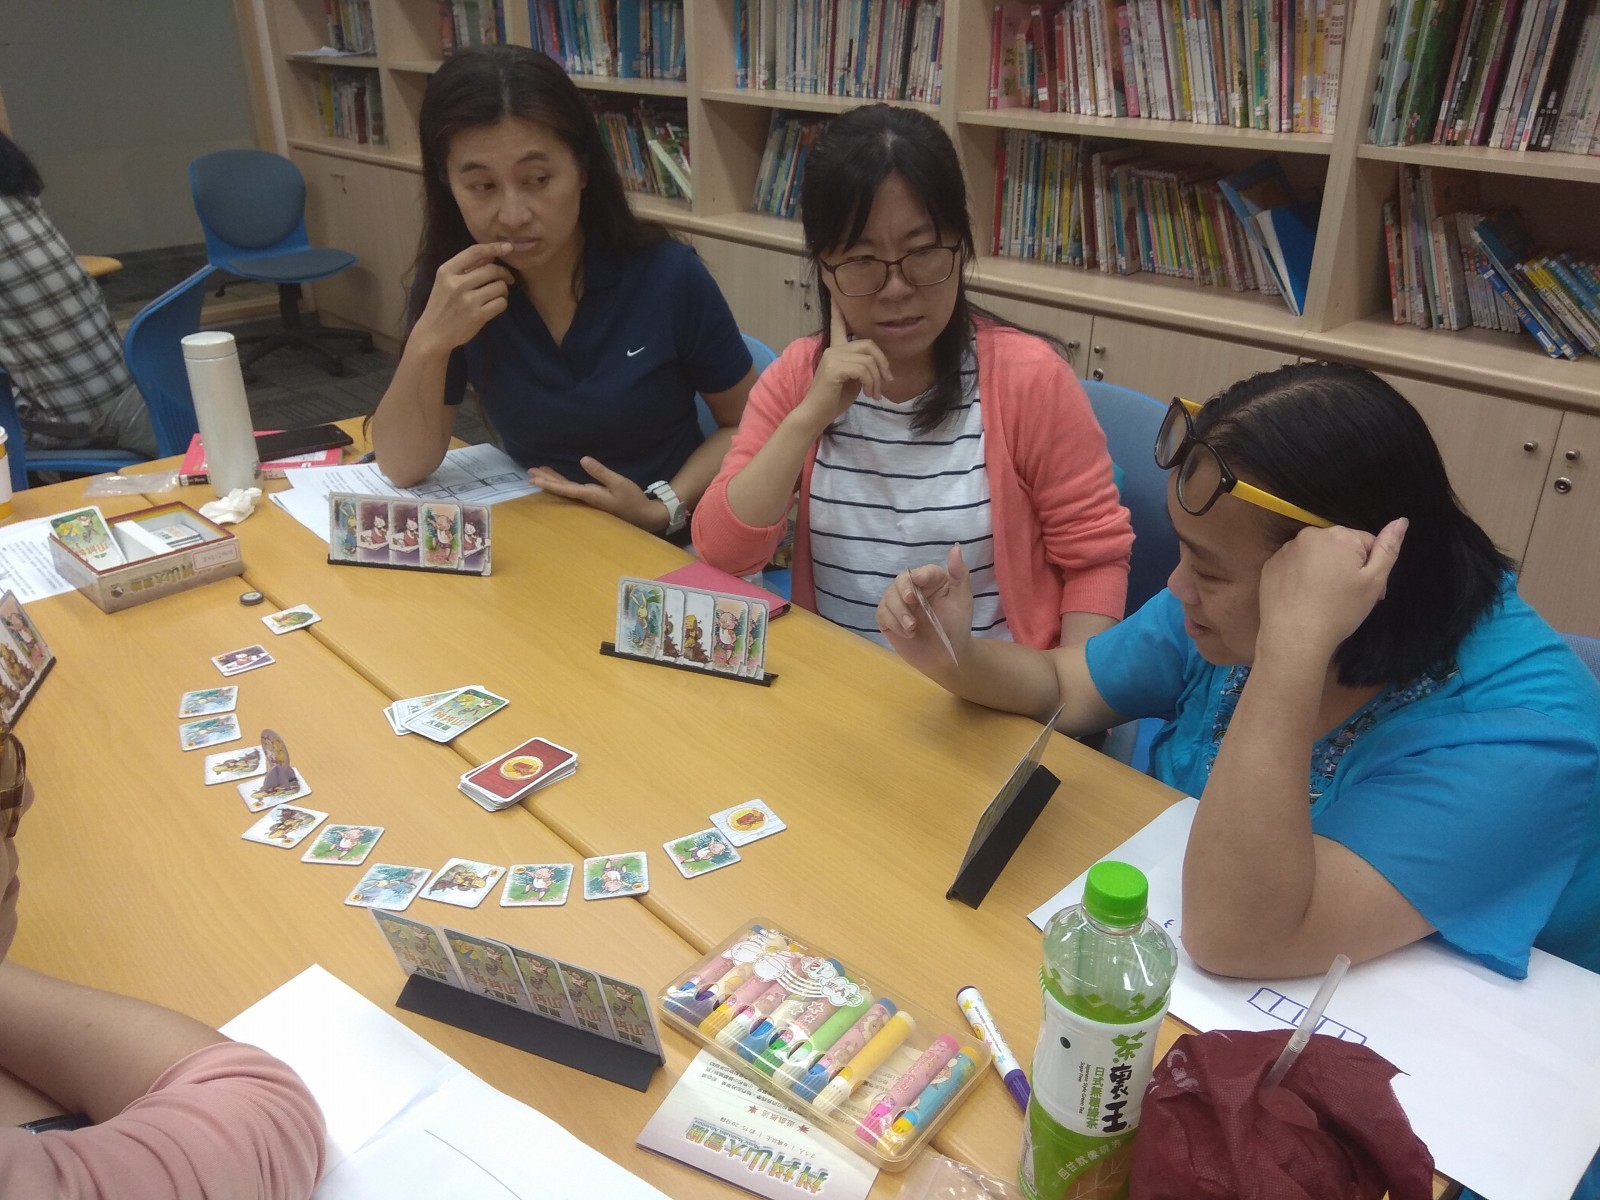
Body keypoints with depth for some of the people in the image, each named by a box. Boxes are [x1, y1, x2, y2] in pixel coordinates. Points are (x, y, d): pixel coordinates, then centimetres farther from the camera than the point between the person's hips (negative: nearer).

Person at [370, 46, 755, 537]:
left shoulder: (668, 277, -13)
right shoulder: (452, 284, -5)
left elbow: (747, 427, -2)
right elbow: (402, 466, -7)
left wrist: (663, 510, -16)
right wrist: (429, 341, -22)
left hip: (666, 547, -1)